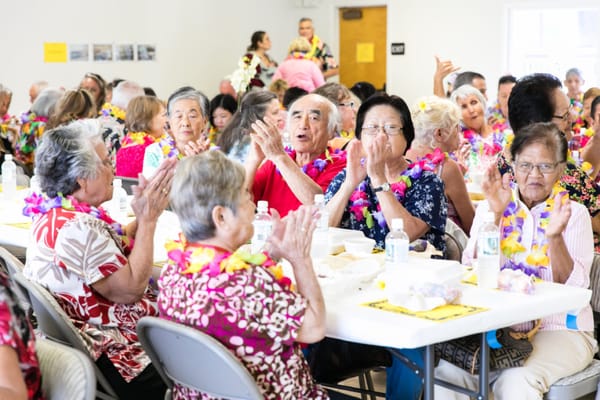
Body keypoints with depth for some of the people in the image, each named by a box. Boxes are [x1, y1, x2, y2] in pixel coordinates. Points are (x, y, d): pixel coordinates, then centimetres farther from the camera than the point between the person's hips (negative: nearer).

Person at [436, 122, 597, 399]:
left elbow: (574, 288, -7)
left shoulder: (573, 213, 2)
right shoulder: (491, 207, 7)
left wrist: (555, 237, -24)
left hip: (559, 330, -1)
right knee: (445, 371, -25)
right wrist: (495, 214, -14)